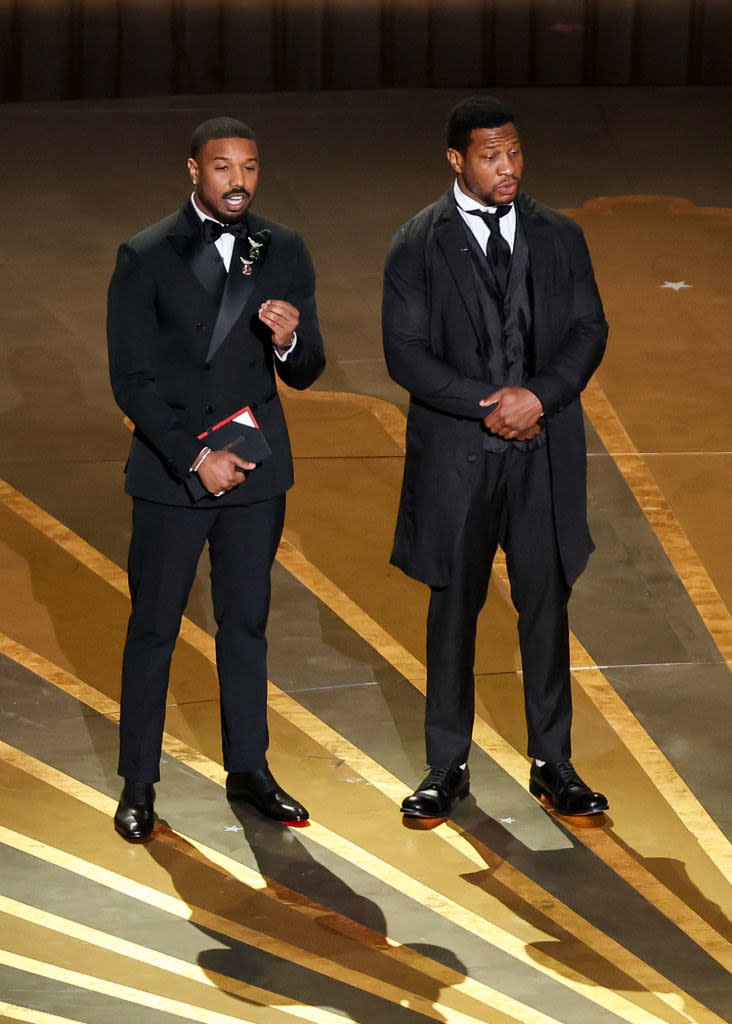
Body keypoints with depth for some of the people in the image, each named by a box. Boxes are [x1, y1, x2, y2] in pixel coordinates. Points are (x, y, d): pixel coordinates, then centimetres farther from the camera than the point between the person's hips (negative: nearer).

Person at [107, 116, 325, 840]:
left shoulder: (283, 252, 3)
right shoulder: (146, 257, -7)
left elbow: (305, 374, 4)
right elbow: (130, 378, -9)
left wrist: (290, 341, -19)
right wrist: (195, 458, -16)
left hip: (256, 467, 3)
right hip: (170, 471, -3)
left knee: (246, 624, 12)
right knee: (153, 628, 4)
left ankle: (248, 771, 24)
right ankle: (138, 785, 13)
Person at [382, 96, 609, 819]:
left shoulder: (559, 237, 7)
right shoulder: (418, 245, -2)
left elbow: (589, 330, 4)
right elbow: (406, 353, -7)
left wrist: (538, 396, -13)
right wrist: (488, 406, -16)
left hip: (545, 451, 2)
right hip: (456, 456, -2)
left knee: (545, 603, 6)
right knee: (454, 606, 8)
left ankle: (552, 764, 17)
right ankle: (447, 767, 18)